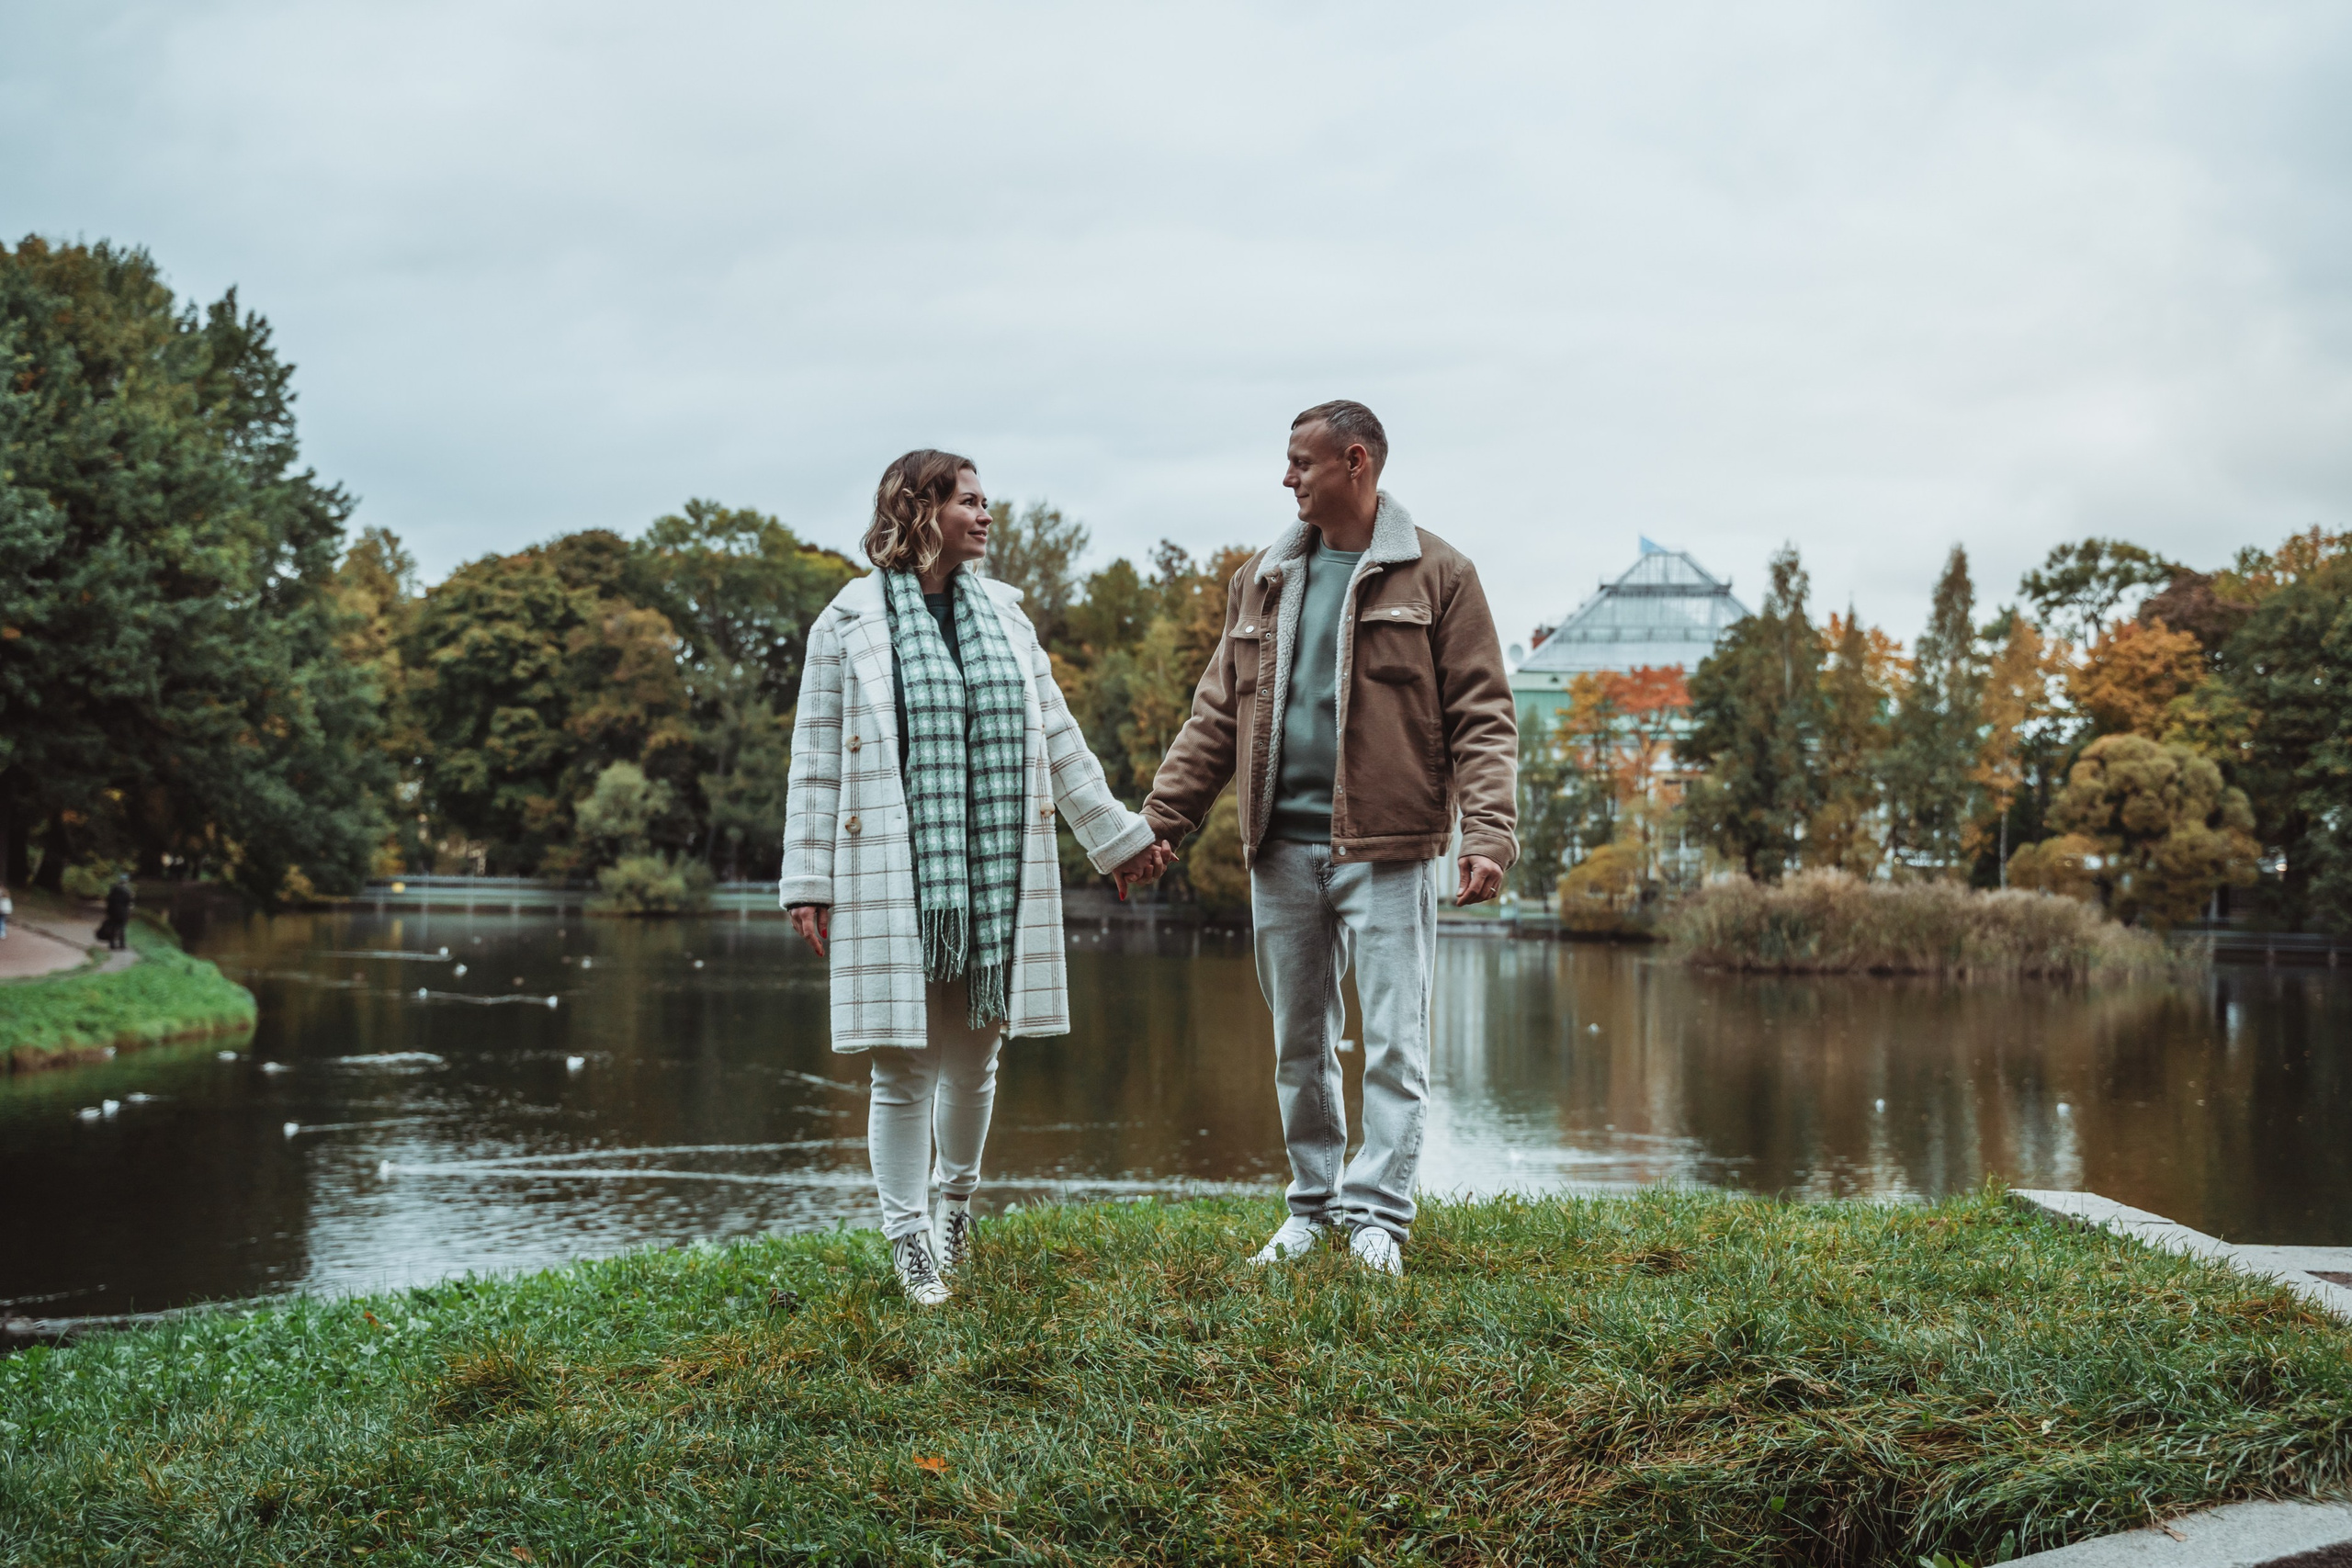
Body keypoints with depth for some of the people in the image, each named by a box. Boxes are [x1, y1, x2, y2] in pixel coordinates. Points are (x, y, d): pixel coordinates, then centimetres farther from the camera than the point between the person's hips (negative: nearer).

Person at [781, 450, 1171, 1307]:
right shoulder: (849, 624, -1)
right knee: (906, 1064, -2)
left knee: (974, 1054, 10)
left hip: (997, 876, 4)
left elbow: (1058, 739, 18)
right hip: (895, 880, -4)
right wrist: (809, 883, -4)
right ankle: (907, 1237, 10)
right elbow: (816, 761, 0)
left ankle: (956, 1200, 32)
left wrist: (1117, 837, 18)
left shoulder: (1003, 613, 12)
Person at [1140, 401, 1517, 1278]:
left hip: (1387, 850, -5)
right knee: (1298, 1042, 11)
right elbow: (1218, 715, 16)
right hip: (1282, 848, 5)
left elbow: (1482, 717, -5)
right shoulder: (1262, 581, 14)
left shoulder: (1436, 575, -1)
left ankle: (1377, 1212, 0)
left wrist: (1488, 834, -17)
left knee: (1392, 1040, -5)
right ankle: (1314, 1202, 21)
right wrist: (1160, 819, 7)